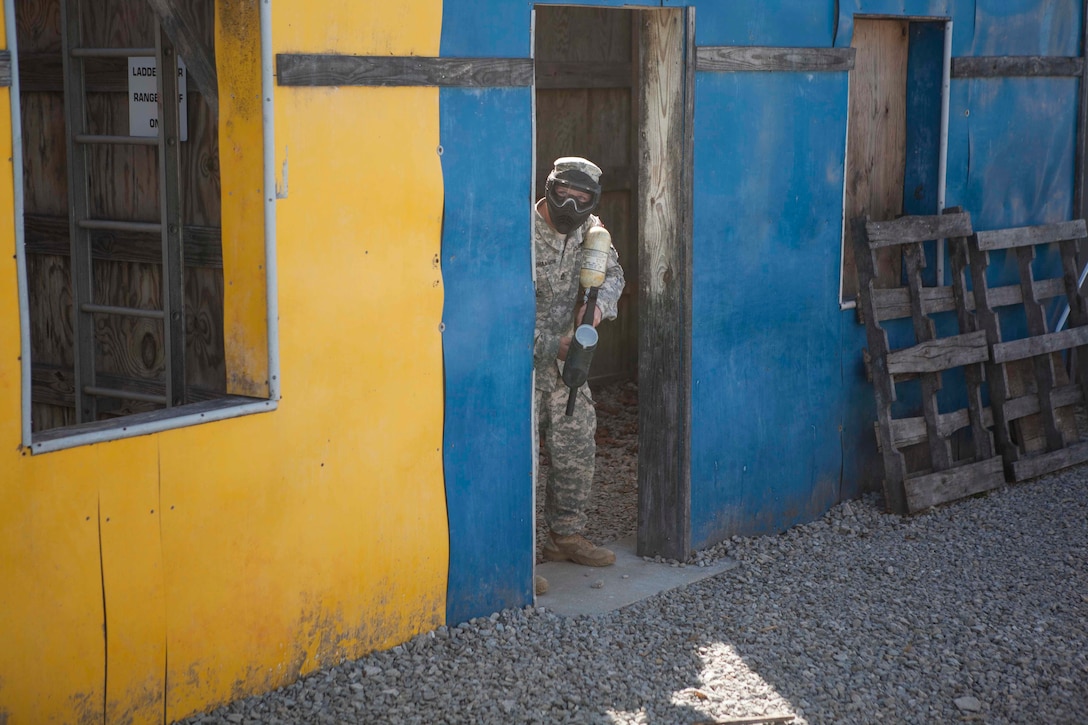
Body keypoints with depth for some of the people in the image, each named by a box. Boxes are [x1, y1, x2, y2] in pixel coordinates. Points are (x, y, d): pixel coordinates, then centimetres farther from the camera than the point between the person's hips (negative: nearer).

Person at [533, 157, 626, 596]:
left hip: (564, 357, 7)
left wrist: (600, 302, -12)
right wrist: (551, 344, -22)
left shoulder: (589, 230, 3)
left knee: (577, 451, 13)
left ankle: (566, 536, 28)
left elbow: (612, 272, 11)